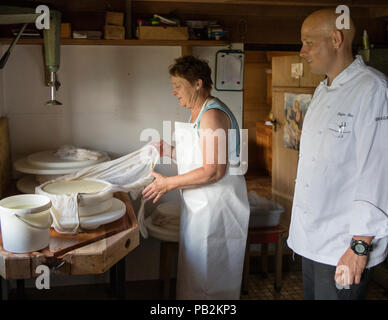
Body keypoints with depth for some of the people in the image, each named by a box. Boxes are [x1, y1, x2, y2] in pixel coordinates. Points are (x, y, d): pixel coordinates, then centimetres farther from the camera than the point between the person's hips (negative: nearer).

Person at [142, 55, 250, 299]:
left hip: (215, 206, -10)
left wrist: (169, 183, -19)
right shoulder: (198, 113, 13)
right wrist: (171, 151, 8)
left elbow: (214, 171, -25)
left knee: (206, 276, 1)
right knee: (195, 270, 20)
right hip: (202, 205, 10)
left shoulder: (212, 115, -19)